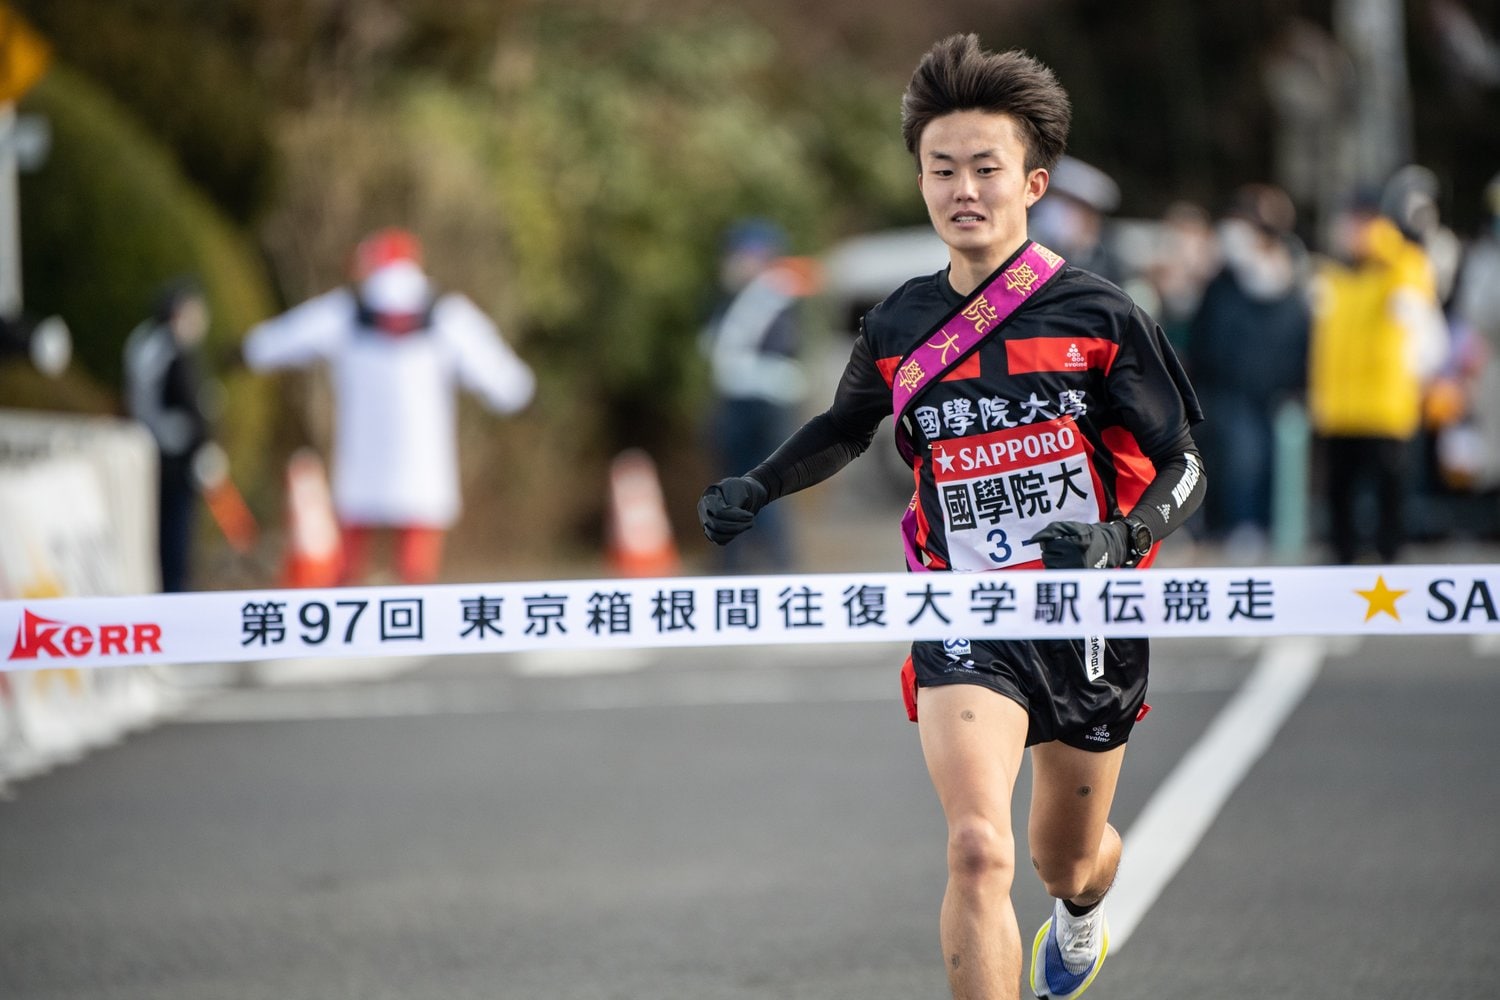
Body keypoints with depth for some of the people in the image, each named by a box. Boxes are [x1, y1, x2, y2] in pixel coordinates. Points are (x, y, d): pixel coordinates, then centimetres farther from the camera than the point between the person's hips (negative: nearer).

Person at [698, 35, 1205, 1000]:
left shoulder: (1099, 315, -6)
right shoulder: (900, 326, 3)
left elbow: (1184, 469, -4)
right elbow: (847, 428, 24)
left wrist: (1120, 538, -24)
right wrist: (757, 486, 7)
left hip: (1088, 621, 0)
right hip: (964, 622, 0)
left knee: (1067, 861, 19)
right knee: (978, 848, -23)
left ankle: (1082, 913, 57)